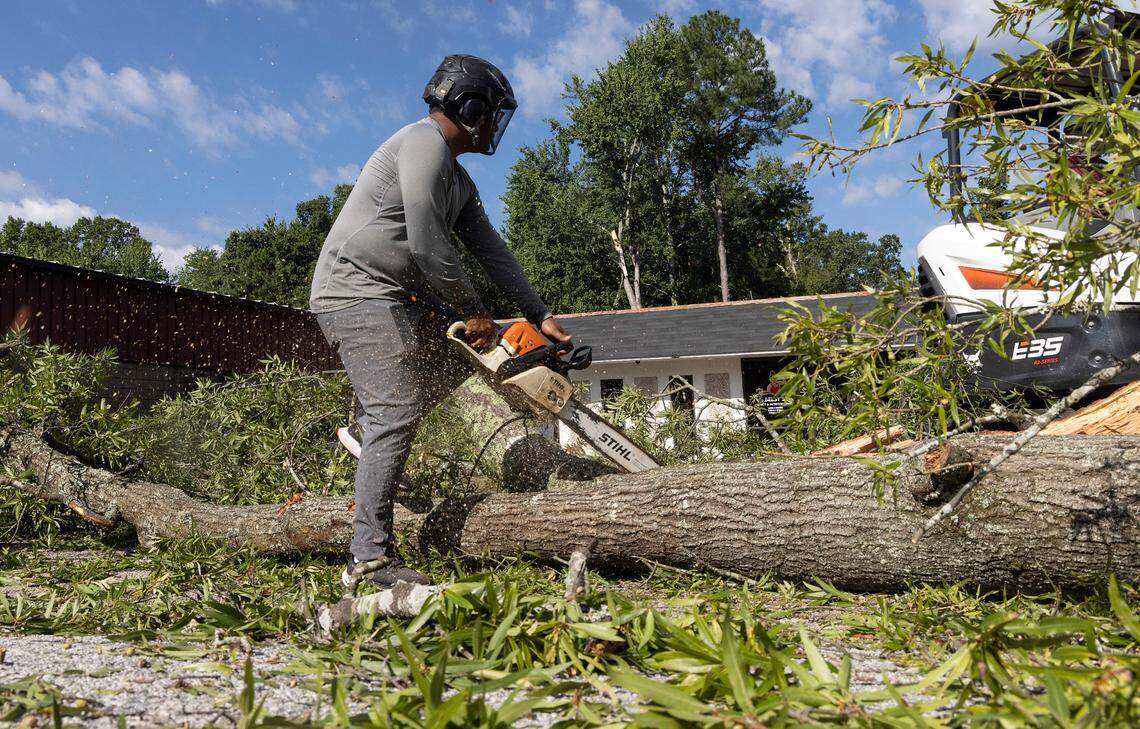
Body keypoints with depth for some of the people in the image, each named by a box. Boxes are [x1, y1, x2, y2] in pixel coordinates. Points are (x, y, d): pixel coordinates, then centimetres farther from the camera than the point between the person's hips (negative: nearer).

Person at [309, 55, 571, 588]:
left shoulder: (458, 180, 19)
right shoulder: (424, 144, -12)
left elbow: (490, 250, 15)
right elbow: (428, 247, -20)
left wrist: (540, 315, 9)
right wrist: (474, 311, -10)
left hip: (394, 296, 10)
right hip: (354, 290, -10)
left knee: (463, 348, 14)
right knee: (399, 410, -16)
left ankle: (371, 427, 13)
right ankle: (371, 557, -12)